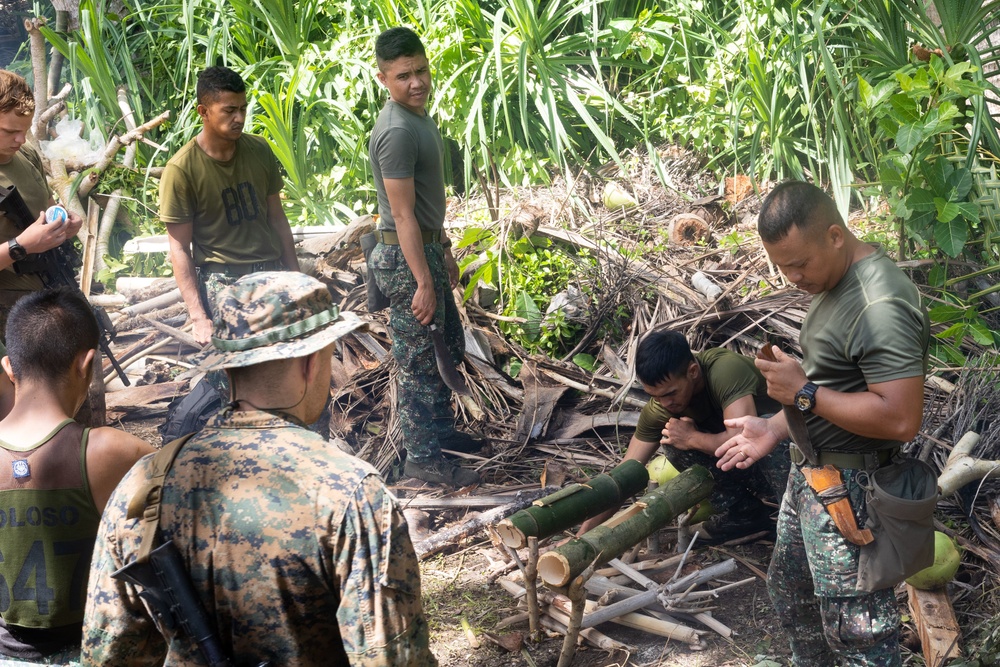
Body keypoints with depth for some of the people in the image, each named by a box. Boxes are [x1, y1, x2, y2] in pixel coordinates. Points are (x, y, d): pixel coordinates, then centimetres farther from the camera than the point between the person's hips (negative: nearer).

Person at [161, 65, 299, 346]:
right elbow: (180, 248, -9)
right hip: (221, 281, -4)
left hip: (271, 272, 4)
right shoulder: (181, 170, -10)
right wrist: (198, 317, -15)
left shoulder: (260, 151, 4)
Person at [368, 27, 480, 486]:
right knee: (419, 362, 0)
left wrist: (445, 254, 22)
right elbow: (402, 214, -23)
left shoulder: (419, 116, 9)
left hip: (427, 249, 10)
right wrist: (423, 283, -22)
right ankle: (423, 458, 12)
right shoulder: (397, 132, -23)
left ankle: (440, 430, 37)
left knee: (449, 347, 21)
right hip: (405, 259, -10)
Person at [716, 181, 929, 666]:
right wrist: (776, 427, 4)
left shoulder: (879, 307, -26)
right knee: (789, 589, 25)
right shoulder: (834, 282, 6)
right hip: (810, 473, 10)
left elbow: (900, 418, -31)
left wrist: (804, 392, -24)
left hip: (850, 491, -10)